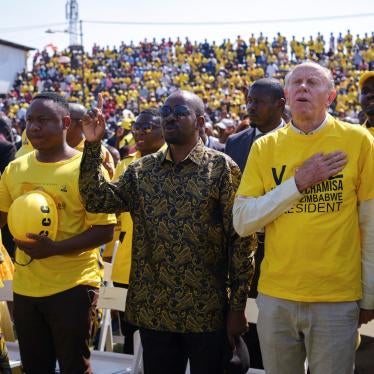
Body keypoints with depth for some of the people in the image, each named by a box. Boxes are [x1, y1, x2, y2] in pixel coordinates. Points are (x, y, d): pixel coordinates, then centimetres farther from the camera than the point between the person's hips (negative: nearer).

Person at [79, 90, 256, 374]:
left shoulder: (222, 168, -5)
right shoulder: (142, 170, 8)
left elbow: (240, 239, -7)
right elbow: (97, 200, 1)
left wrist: (238, 306, -9)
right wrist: (93, 145, -8)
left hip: (206, 312, -4)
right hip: (153, 310, 4)